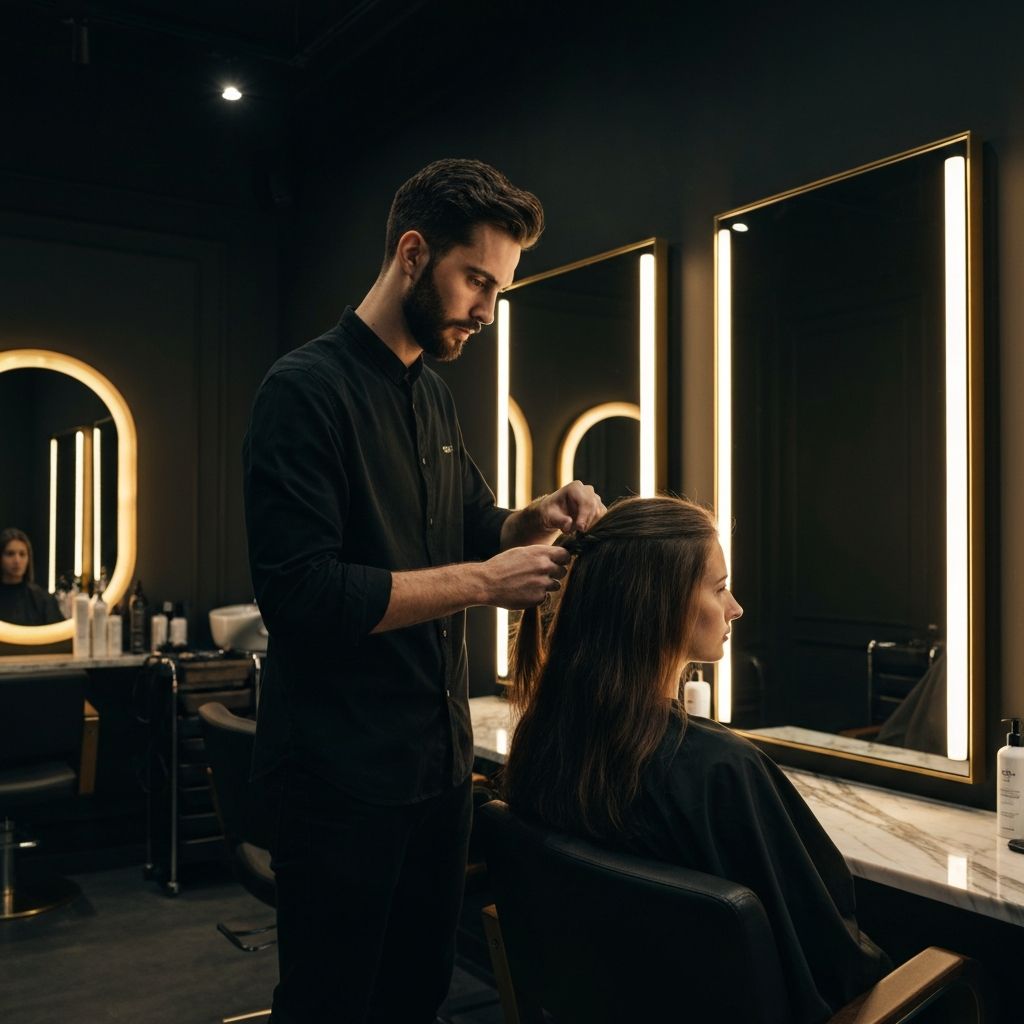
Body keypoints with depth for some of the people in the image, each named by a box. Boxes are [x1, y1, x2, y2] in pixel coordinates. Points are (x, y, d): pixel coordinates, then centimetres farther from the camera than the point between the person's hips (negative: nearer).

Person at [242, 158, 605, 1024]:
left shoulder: (433, 397, 10)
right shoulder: (306, 389, -15)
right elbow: (300, 594, -23)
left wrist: (538, 519, -2)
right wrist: (484, 582, -22)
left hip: (441, 758, 8)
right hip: (343, 774, -8)